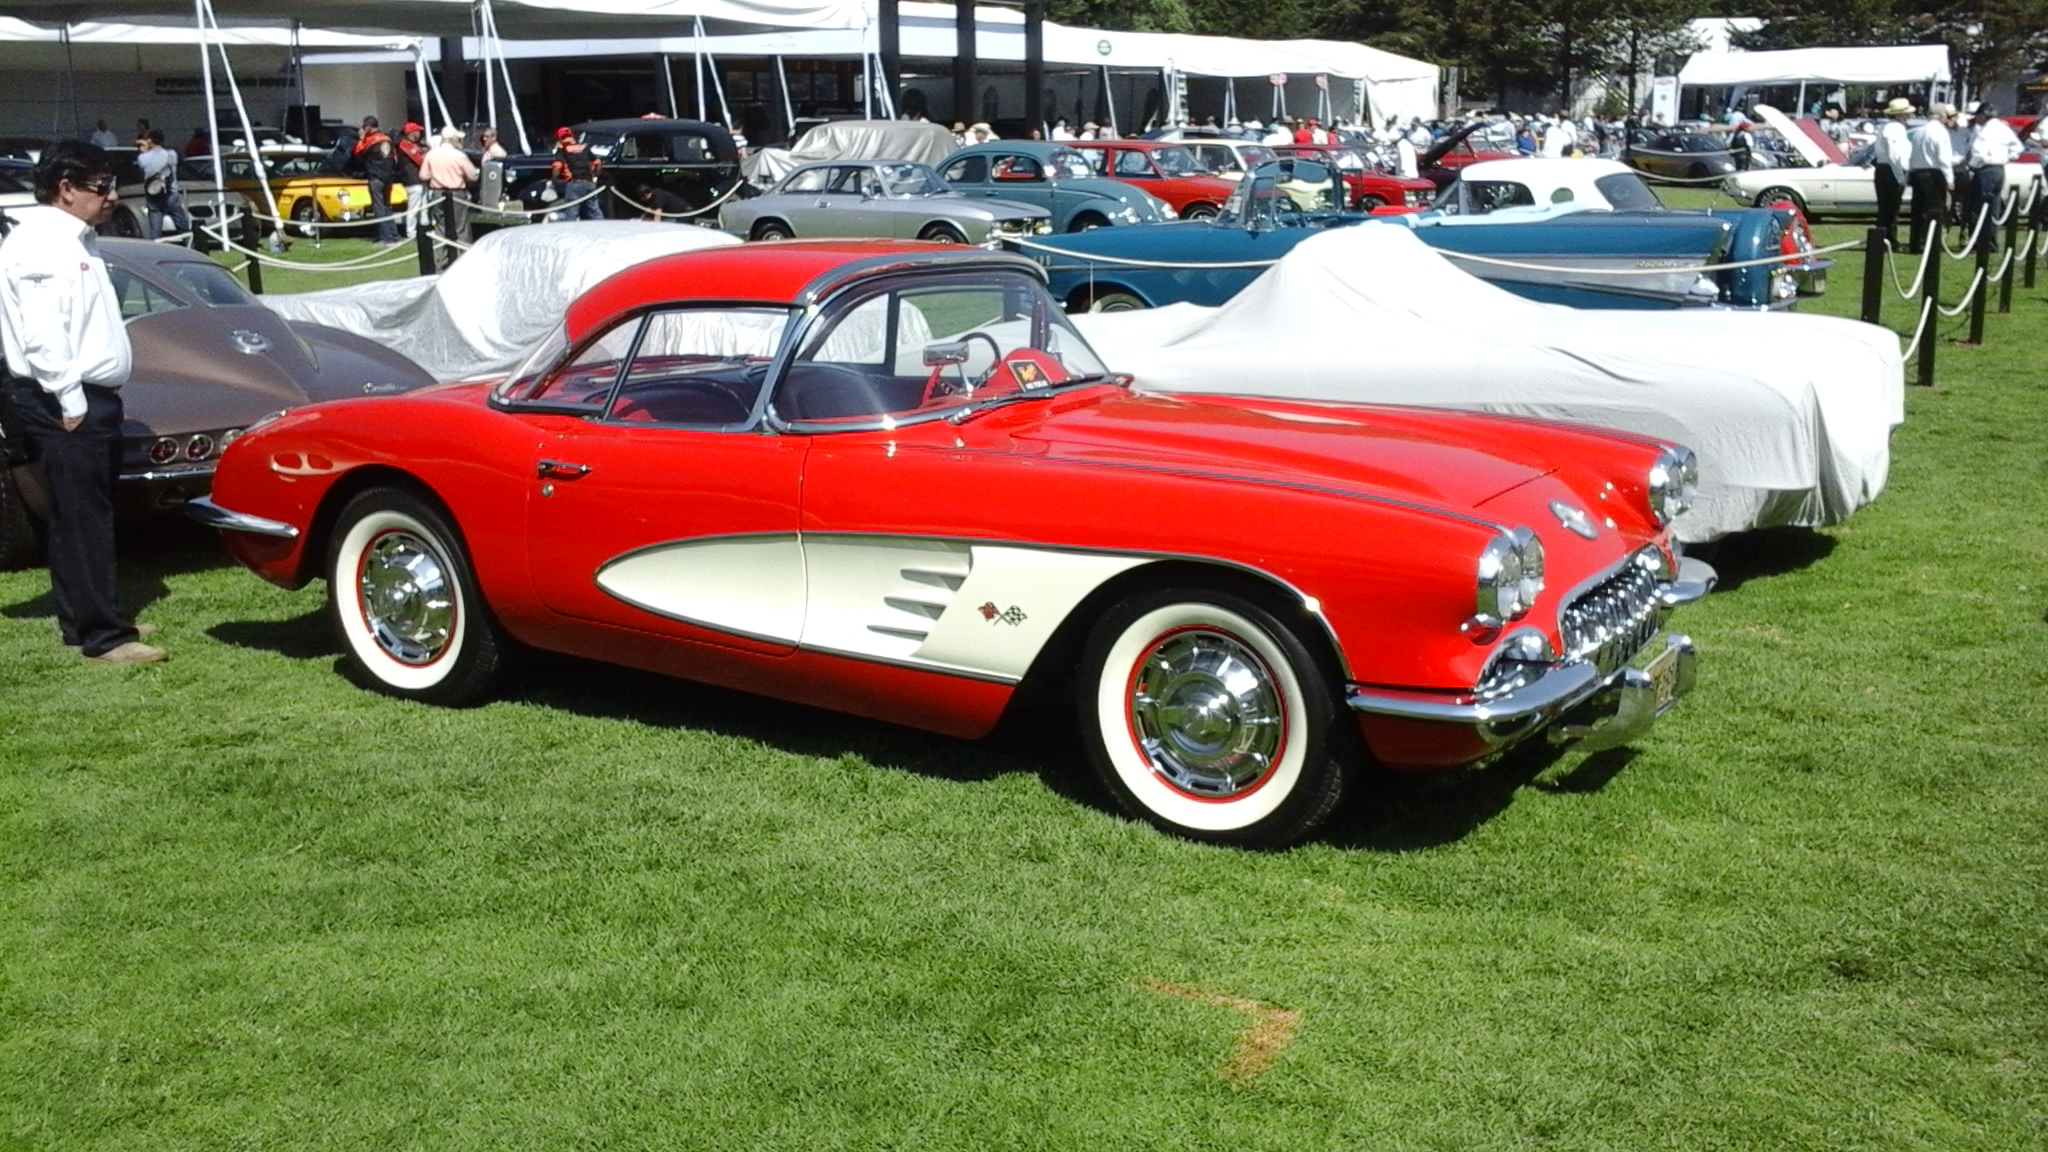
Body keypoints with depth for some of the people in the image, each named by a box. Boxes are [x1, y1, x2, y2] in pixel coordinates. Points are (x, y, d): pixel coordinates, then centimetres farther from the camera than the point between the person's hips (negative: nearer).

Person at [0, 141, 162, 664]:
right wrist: (70, 403, -22)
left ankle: (84, 619, 24)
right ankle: (101, 636, -4)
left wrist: (90, 401, 18)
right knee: (81, 521, -7)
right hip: (65, 405, -10)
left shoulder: (74, 240, 17)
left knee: (88, 517, 15)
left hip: (90, 399, 10)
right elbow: (42, 336, -23)